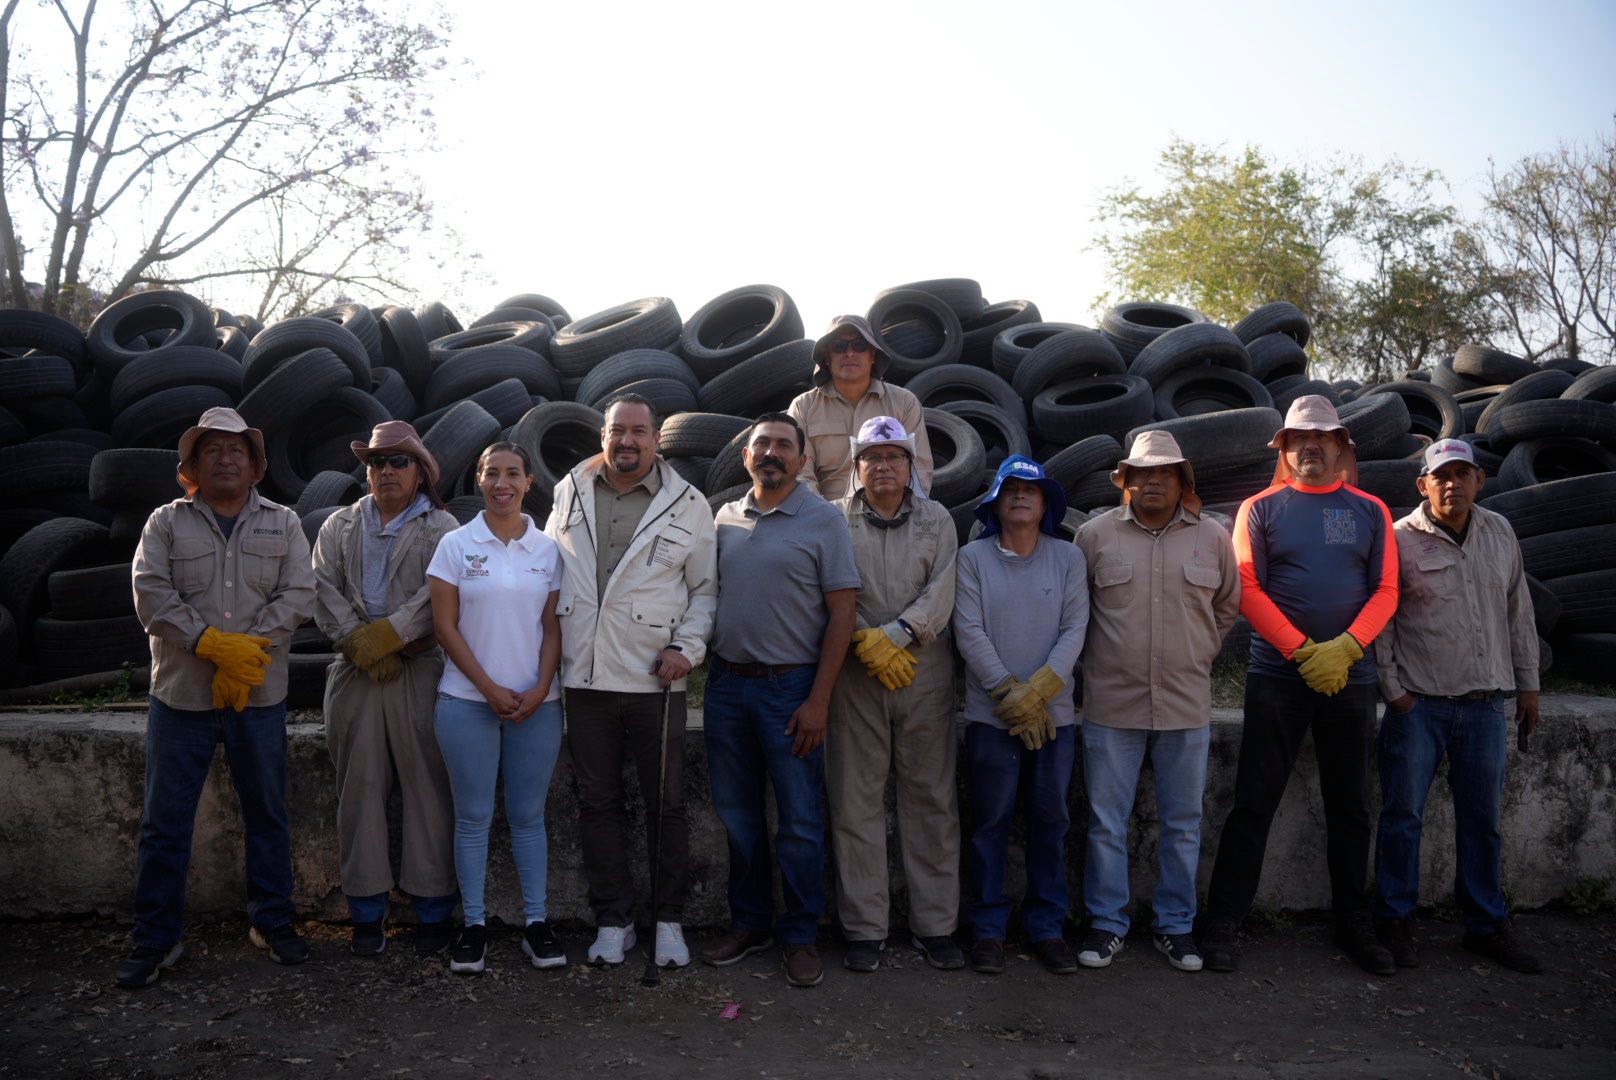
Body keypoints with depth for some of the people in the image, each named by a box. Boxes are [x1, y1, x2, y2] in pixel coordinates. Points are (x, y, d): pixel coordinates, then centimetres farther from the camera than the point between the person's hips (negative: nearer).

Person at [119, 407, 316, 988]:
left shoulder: (283, 523, 7)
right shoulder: (166, 522, 5)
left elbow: (298, 595, -3)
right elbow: (152, 594, -7)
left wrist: (246, 648, -15)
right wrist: (213, 645, -17)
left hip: (259, 695, 1)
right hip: (181, 694, -1)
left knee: (267, 814, 10)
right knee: (165, 822, 5)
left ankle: (272, 921, 24)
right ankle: (156, 938, 18)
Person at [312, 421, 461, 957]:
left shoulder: (441, 528, 6)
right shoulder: (340, 527, 16)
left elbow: (439, 596, -8)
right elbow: (325, 591, 3)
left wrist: (383, 637, -13)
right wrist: (359, 645, -9)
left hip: (420, 671, -2)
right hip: (354, 673, 3)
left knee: (427, 787, -2)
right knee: (360, 788, 4)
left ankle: (432, 908, 8)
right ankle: (367, 911, 13)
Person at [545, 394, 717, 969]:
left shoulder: (686, 504, 1)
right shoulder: (570, 493, 9)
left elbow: (706, 587, 5)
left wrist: (687, 646, -8)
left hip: (655, 679, -2)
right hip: (584, 676, 3)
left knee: (667, 805, 5)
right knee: (597, 804, 10)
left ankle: (670, 920, 20)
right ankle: (613, 919, 23)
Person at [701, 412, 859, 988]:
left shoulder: (823, 519, -4)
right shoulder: (725, 518, 9)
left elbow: (841, 612, -8)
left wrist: (818, 700, -13)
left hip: (790, 686, -4)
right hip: (726, 682, 5)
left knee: (799, 819, 2)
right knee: (737, 812, 13)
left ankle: (800, 935, 17)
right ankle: (749, 923, 28)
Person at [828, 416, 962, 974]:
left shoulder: (936, 520, 10)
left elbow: (941, 596, -1)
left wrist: (892, 636, -12)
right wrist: (868, 645, -12)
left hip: (924, 672, 1)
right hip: (855, 676, -1)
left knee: (932, 800, 5)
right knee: (856, 802, 2)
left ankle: (935, 925, 16)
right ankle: (864, 929, 12)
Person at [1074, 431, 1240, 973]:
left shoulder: (1212, 537, 4)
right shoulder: (1095, 534, -1)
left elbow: (1228, 606, 18)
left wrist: (1199, 654, 13)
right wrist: (1103, 655, 7)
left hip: (1186, 705, 2)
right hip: (1112, 704, -1)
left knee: (1183, 825, 11)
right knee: (1107, 823, 6)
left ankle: (1175, 926, 25)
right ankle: (1106, 924, 19)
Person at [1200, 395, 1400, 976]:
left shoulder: (1370, 511, 9)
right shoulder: (1261, 508, 3)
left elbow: (1385, 591, 3)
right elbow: (1247, 589, -5)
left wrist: (1344, 649, -13)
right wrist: (1303, 652, -14)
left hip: (1350, 676, 3)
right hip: (1277, 674, -2)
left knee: (1350, 805, 11)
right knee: (1254, 802, -1)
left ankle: (1353, 923, 24)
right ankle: (1223, 923, 6)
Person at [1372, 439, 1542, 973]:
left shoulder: (1500, 533, 9)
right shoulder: (1399, 539, -6)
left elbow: (1519, 613, 15)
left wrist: (1527, 684, 15)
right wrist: (1393, 689, -8)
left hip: (1485, 704, 4)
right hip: (1417, 704, -4)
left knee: (1482, 821, 12)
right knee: (1402, 816, 2)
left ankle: (1487, 925, 24)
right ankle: (1394, 922, 14)